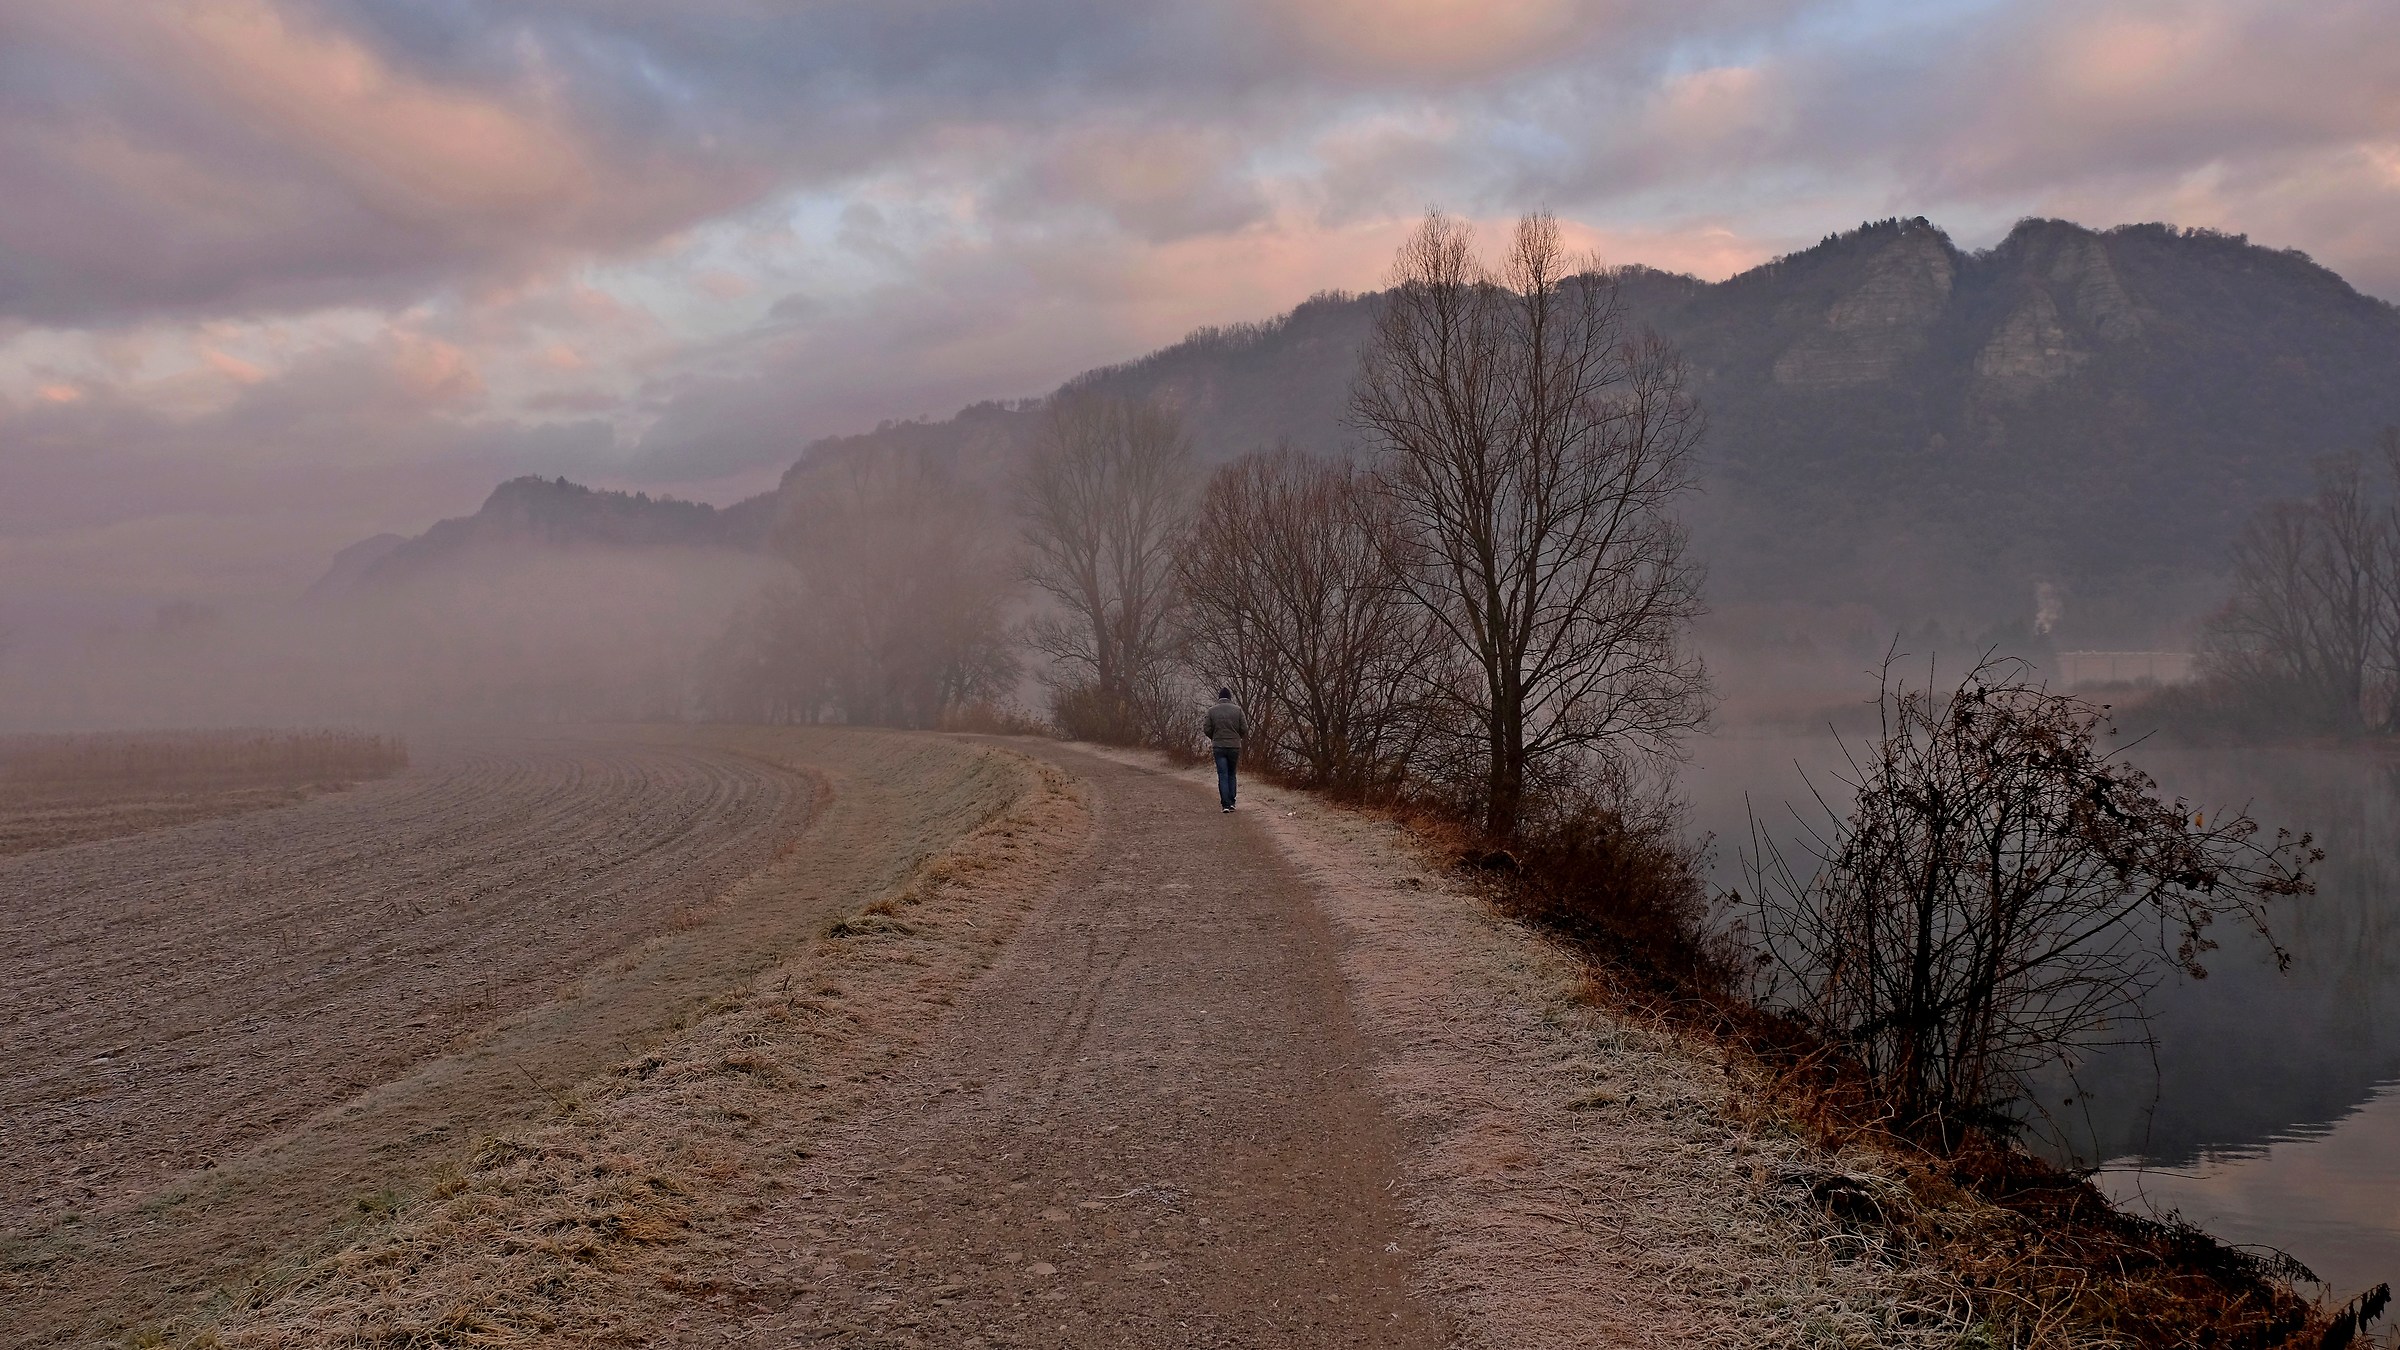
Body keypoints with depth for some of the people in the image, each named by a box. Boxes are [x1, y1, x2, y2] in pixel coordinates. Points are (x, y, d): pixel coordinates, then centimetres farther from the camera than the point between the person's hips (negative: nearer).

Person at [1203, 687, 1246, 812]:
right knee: (1231, 775, 16)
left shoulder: (1212, 711, -2)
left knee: (1223, 776, 2)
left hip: (1219, 747, -1)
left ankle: (1226, 804, -4)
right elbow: (1245, 729, -3)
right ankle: (1231, 802, 13)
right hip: (1234, 746, 1)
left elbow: (1207, 730, -1)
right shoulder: (1237, 710, -2)